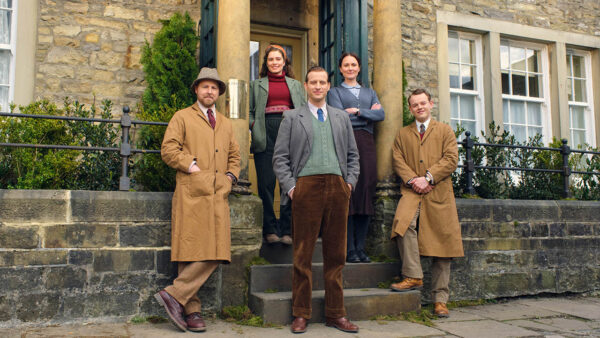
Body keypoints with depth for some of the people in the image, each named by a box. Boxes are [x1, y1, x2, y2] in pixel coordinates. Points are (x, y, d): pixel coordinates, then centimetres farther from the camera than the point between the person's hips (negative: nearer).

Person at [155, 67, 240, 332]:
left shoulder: (226, 124, 27)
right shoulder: (182, 117, 11)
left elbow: (234, 155, 30)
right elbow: (168, 149, 1)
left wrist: (230, 176, 13)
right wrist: (192, 166, -8)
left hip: (218, 196, 5)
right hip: (192, 194, -5)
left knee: (215, 253, -6)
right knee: (191, 251, -7)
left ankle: (175, 295, 1)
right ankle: (192, 310, 1)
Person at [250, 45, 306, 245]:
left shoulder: (296, 85, 23)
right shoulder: (256, 85, 20)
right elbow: (250, 111, 13)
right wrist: (254, 126, -6)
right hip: (266, 133, -1)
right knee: (266, 182, -6)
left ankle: (286, 230, 1)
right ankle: (270, 230, 3)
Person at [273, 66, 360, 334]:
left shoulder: (342, 117, 19)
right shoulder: (292, 117, 11)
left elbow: (352, 154, 20)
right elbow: (280, 157, 5)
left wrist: (350, 181, 5)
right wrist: (290, 186, -5)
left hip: (337, 187, 3)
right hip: (307, 186, -2)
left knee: (336, 254, 6)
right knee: (303, 254, -1)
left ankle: (335, 314, 15)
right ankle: (301, 314, 9)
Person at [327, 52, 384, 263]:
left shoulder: (370, 92, 24)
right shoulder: (335, 92, 14)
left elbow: (381, 115, 7)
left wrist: (357, 111, -2)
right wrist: (369, 113, 2)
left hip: (367, 144, 4)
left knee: (366, 193, -2)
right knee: (347, 193, -10)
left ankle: (361, 248, 4)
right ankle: (349, 250, -5)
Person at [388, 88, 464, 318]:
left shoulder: (445, 131, 14)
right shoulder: (403, 134, 21)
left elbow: (451, 160, 2)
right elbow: (397, 160, 8)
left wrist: (427, 178, -11)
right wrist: (412, 180, -10)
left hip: (439, 194, 0)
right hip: (412, 192, 1)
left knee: (441, 246, -1)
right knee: (404, 223, -31)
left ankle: (440, 299, 8)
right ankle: (413, 276, -20)